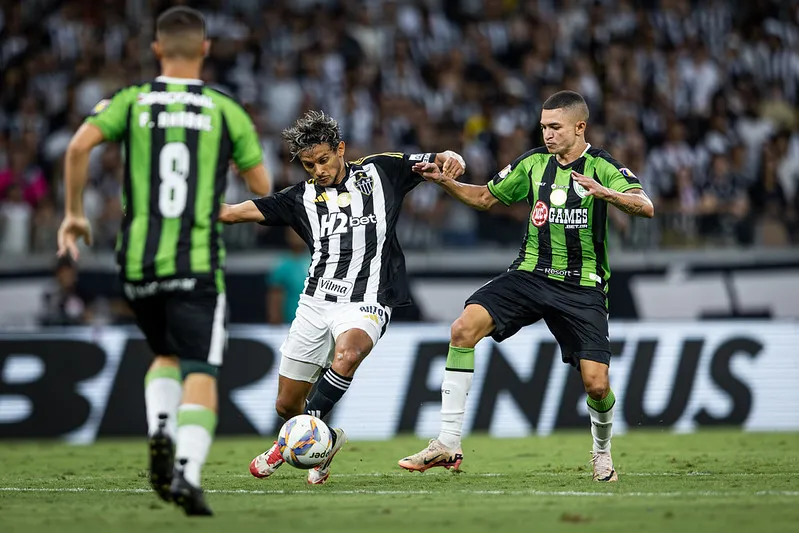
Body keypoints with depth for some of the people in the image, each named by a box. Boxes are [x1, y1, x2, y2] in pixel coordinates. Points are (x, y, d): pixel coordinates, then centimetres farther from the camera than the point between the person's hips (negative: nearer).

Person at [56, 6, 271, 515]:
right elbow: (263, 188, 4)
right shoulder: (227, 110, 3)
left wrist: (74, 213, 1)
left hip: (138, 261, 3)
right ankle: (187, 471, -25)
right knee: (200, 376, -3)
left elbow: (80, 145, -11)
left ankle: (160, 430, -3)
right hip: (199, 263, -3)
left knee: (167, 355, 25)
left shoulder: (132, 101, 5)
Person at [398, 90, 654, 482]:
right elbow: (485, 198, 21)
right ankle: (448, 445, -19)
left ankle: (602, 451, 23)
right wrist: (443, 181, 5)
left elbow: (645, 207, -22)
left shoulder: (601, 167, -7)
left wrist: (606, 193, -40)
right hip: (530, 274, 4)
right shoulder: (533, 163, 8)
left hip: (582, 288, -3)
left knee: (596, 384, -13)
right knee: (463, 328, -20)